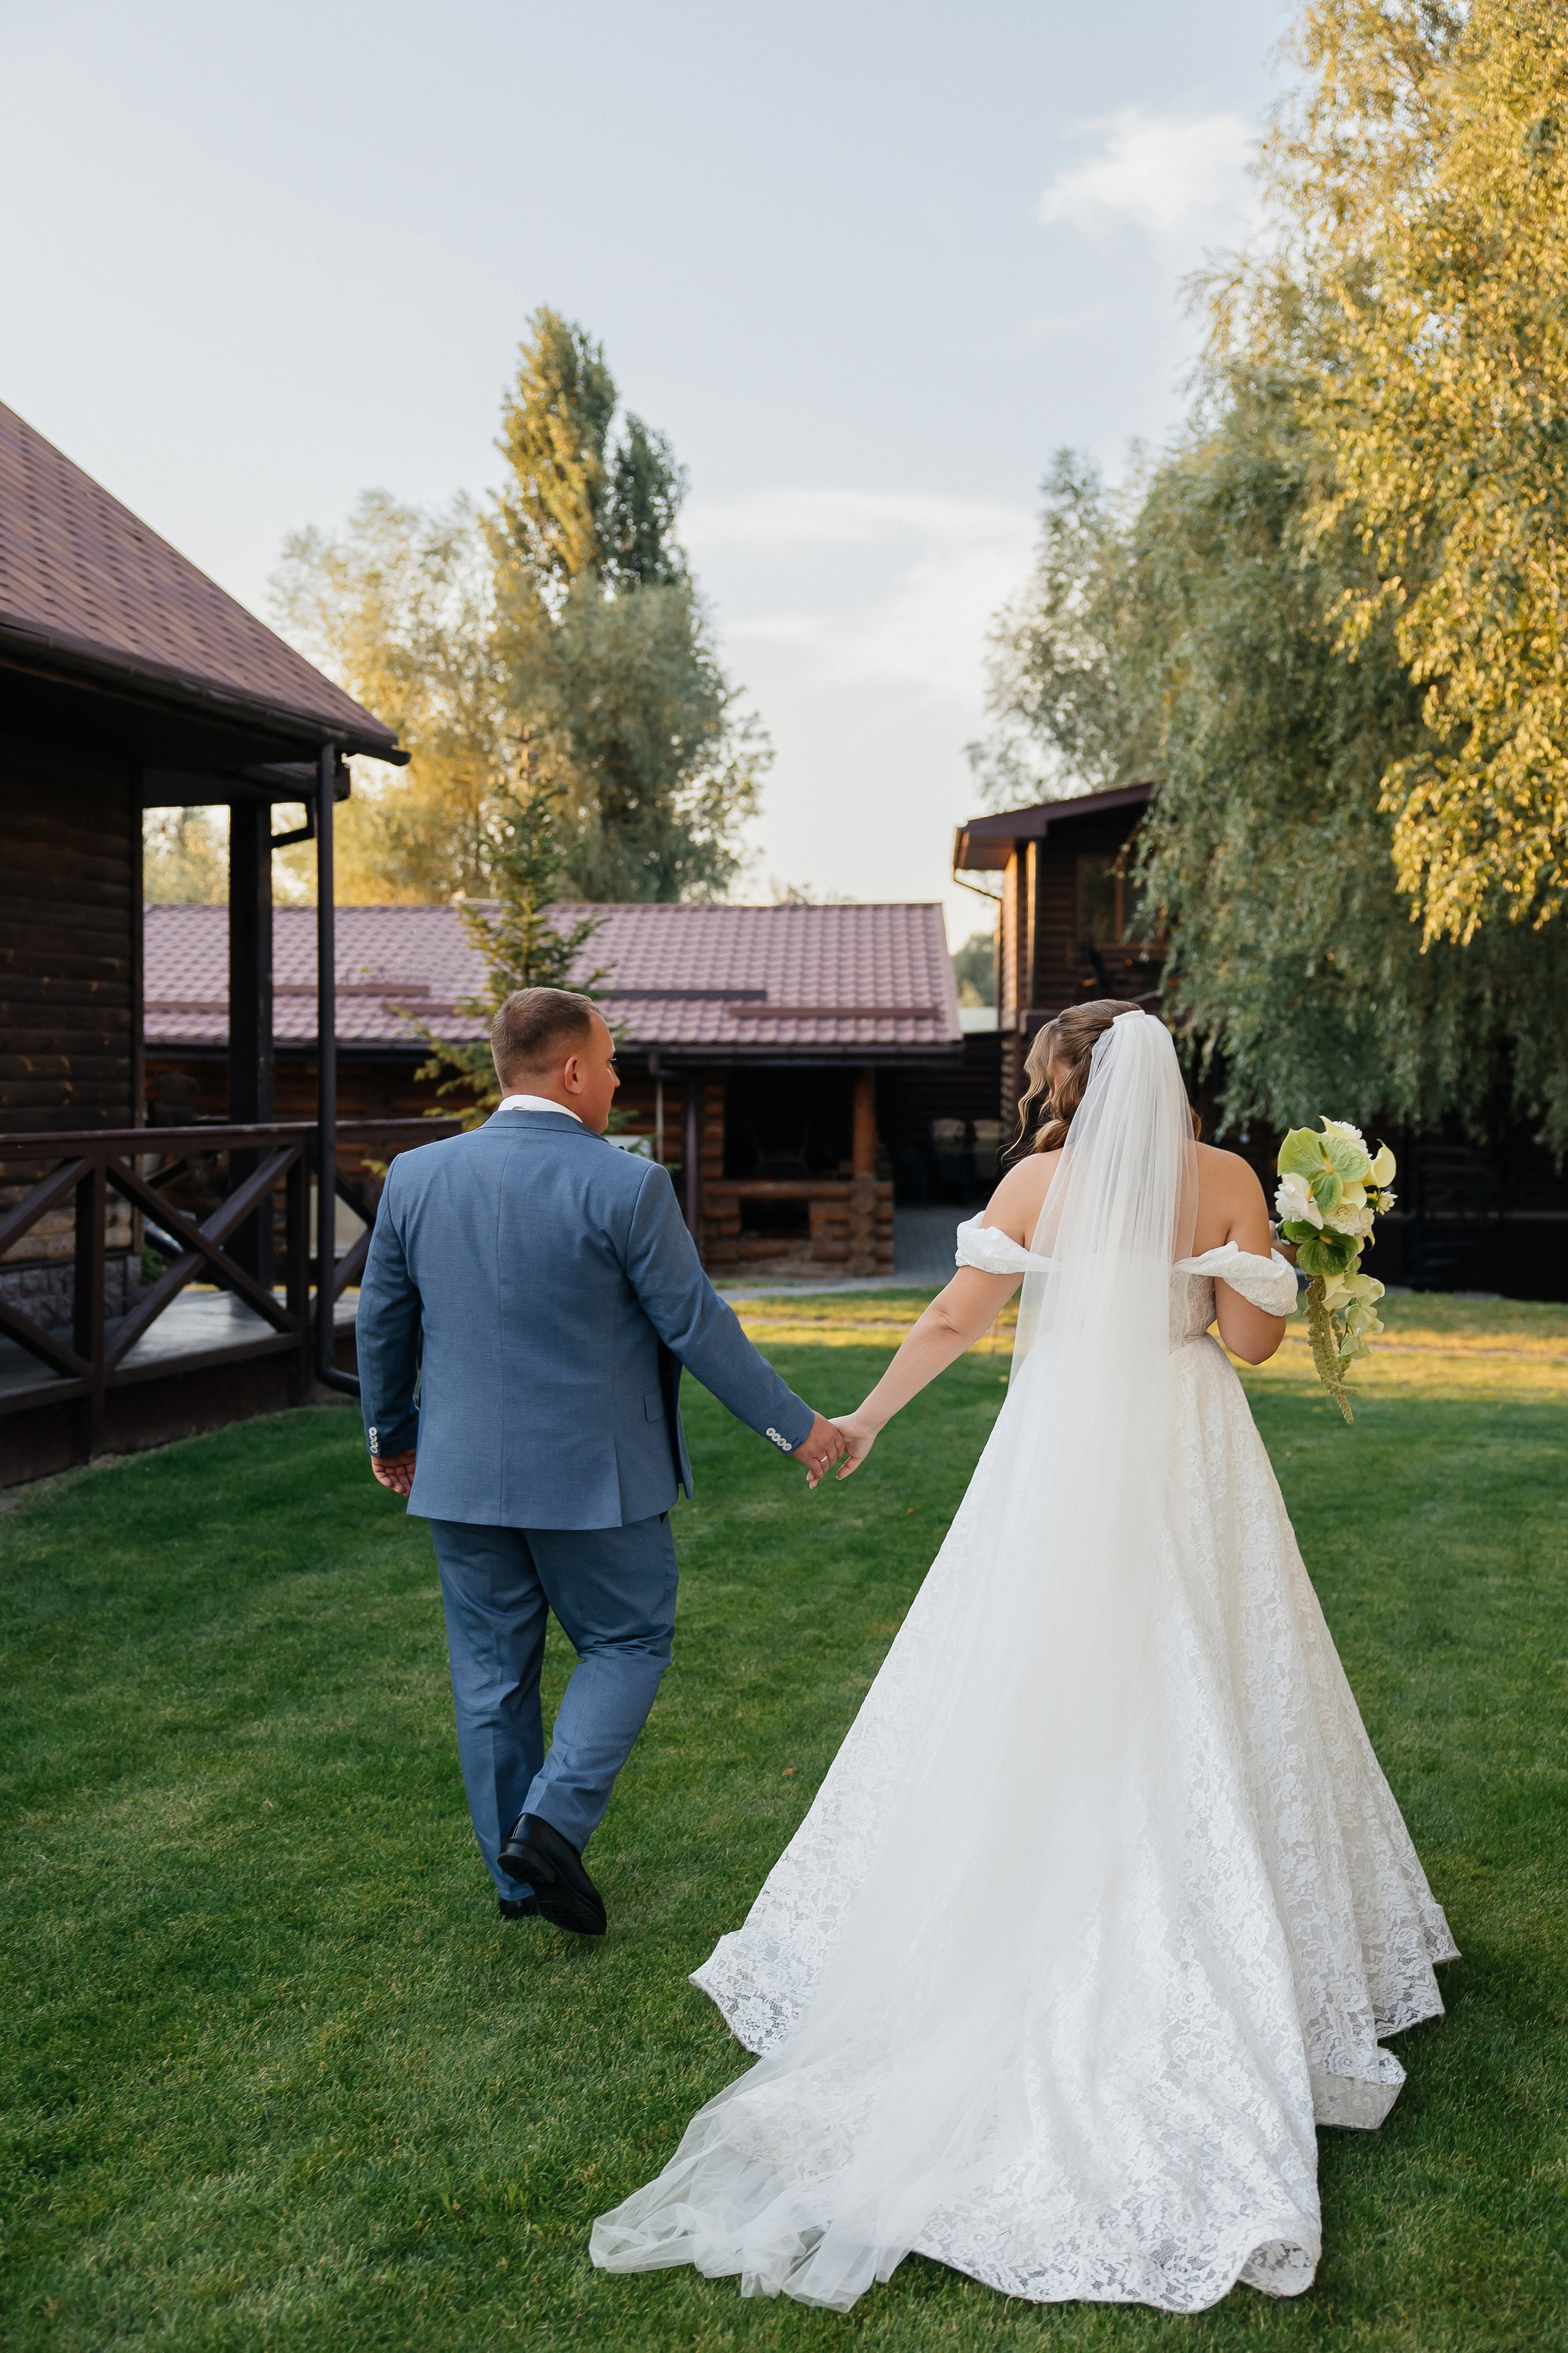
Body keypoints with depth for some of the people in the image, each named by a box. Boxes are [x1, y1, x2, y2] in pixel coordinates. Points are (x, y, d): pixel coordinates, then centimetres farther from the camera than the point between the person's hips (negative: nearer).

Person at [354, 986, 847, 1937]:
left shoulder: (416, 1176, -1)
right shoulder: (627, 1186, -14)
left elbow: (382, 1324, 8)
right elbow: (697, 1326, -11)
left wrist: (391, 1434, 24)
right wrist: (795, 1424, 1)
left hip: (464, 1475, 4)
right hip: (595, 1476, -4)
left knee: (491, 1671, 15)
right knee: (627, 1645, 14)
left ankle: (518, 1873, 25)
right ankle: (553, 1823, -1)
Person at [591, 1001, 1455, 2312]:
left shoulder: (1041, 1181, -5)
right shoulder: (1228, 1181, -3)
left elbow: (955, 1320, -3)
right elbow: (1256, 1337, -4)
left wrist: (867, 1418, 8)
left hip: (1061, 1459, -1)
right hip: (1190, 1461, 1)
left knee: (1021, 1697, 7)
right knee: (1205, 1703, 10)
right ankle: (1233, 1956, 17)